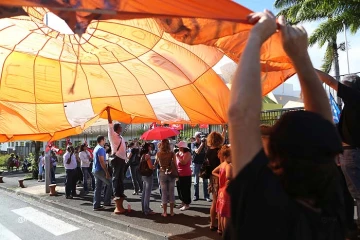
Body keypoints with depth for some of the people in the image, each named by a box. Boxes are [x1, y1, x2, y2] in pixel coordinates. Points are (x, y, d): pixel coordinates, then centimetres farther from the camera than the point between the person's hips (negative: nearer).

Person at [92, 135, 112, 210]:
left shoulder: (96, 148, 15)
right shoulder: (101, 149, -15)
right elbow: (101, 161, -22)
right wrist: (107, 172, -21)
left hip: (95, 170, 9)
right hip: (100, 170, -9)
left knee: (98, 188, 10)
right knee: (109, 184, 1)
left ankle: (96, 205, 12)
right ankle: (107, 202, 5)